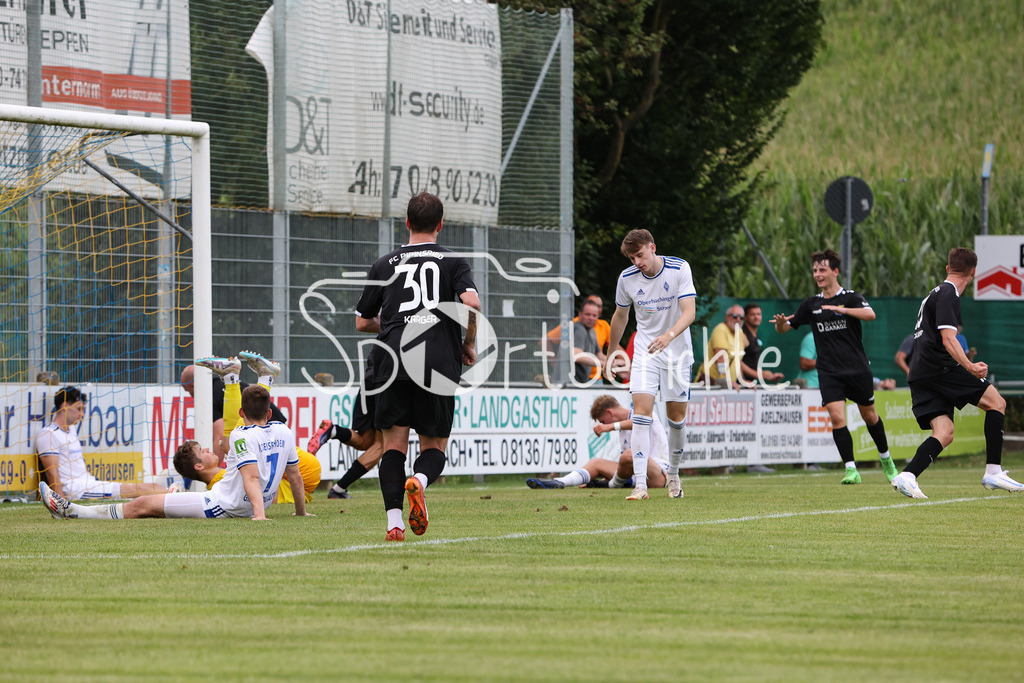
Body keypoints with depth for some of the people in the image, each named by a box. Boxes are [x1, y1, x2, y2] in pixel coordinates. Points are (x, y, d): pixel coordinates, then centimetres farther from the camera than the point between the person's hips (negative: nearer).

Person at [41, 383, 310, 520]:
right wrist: (301, 511, 26)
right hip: (250, 507, 9)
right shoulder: (285, 432, 6)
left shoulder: (242, 436, -16)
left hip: (224, 506, -9)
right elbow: (295, 477, 13)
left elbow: (252, 477, -28)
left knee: (143, 505, -3)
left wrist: (259, 514, -37)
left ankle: (71, 512, 1)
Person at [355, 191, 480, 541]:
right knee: (434, 446, 10)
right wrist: (469, 344, 6)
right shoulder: (452, 261, 9)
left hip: (394, 360, 1)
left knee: (394, 444, 6)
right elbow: (471, 302, -9)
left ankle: (393, 521, -11)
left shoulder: (385, 263, 15)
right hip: (439, 361, -1)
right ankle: (419, 480, -25)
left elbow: (362, 322, 19)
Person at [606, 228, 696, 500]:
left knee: (677, 417, 4)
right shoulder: (627, 278, -6)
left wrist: (669, 335, -40)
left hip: (677, 353, -1)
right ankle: (640, 484, -21)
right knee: (641, 412, -15)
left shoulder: (679, 269, -13)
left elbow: (689, 312, -21)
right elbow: (620, 315, 12)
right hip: (645, 353, 1)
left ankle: (673, 474, 29)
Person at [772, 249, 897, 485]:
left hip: (857, 369, -2)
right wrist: (781, 322, -12)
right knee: (837, 418, -15)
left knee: (869, 416, 11)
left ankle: (885, 459, 34)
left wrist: (842, 309, -36)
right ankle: (851, 470, -12)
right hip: (828, 373, 2)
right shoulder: (811, 304, 8)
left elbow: (870, 314, -23)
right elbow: (784, 328, 13)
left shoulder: (851, 298, -3)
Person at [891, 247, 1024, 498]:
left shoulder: (935, 294, 24)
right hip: (939, 367, -9)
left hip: (920, 373, 9)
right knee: (996, 402, -4)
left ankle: (907, 476, -18)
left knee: (944, 433, 1)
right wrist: (970, 367, -25)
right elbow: (948, 339, -18)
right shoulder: (948, 295, -7)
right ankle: (993, 472, -8)